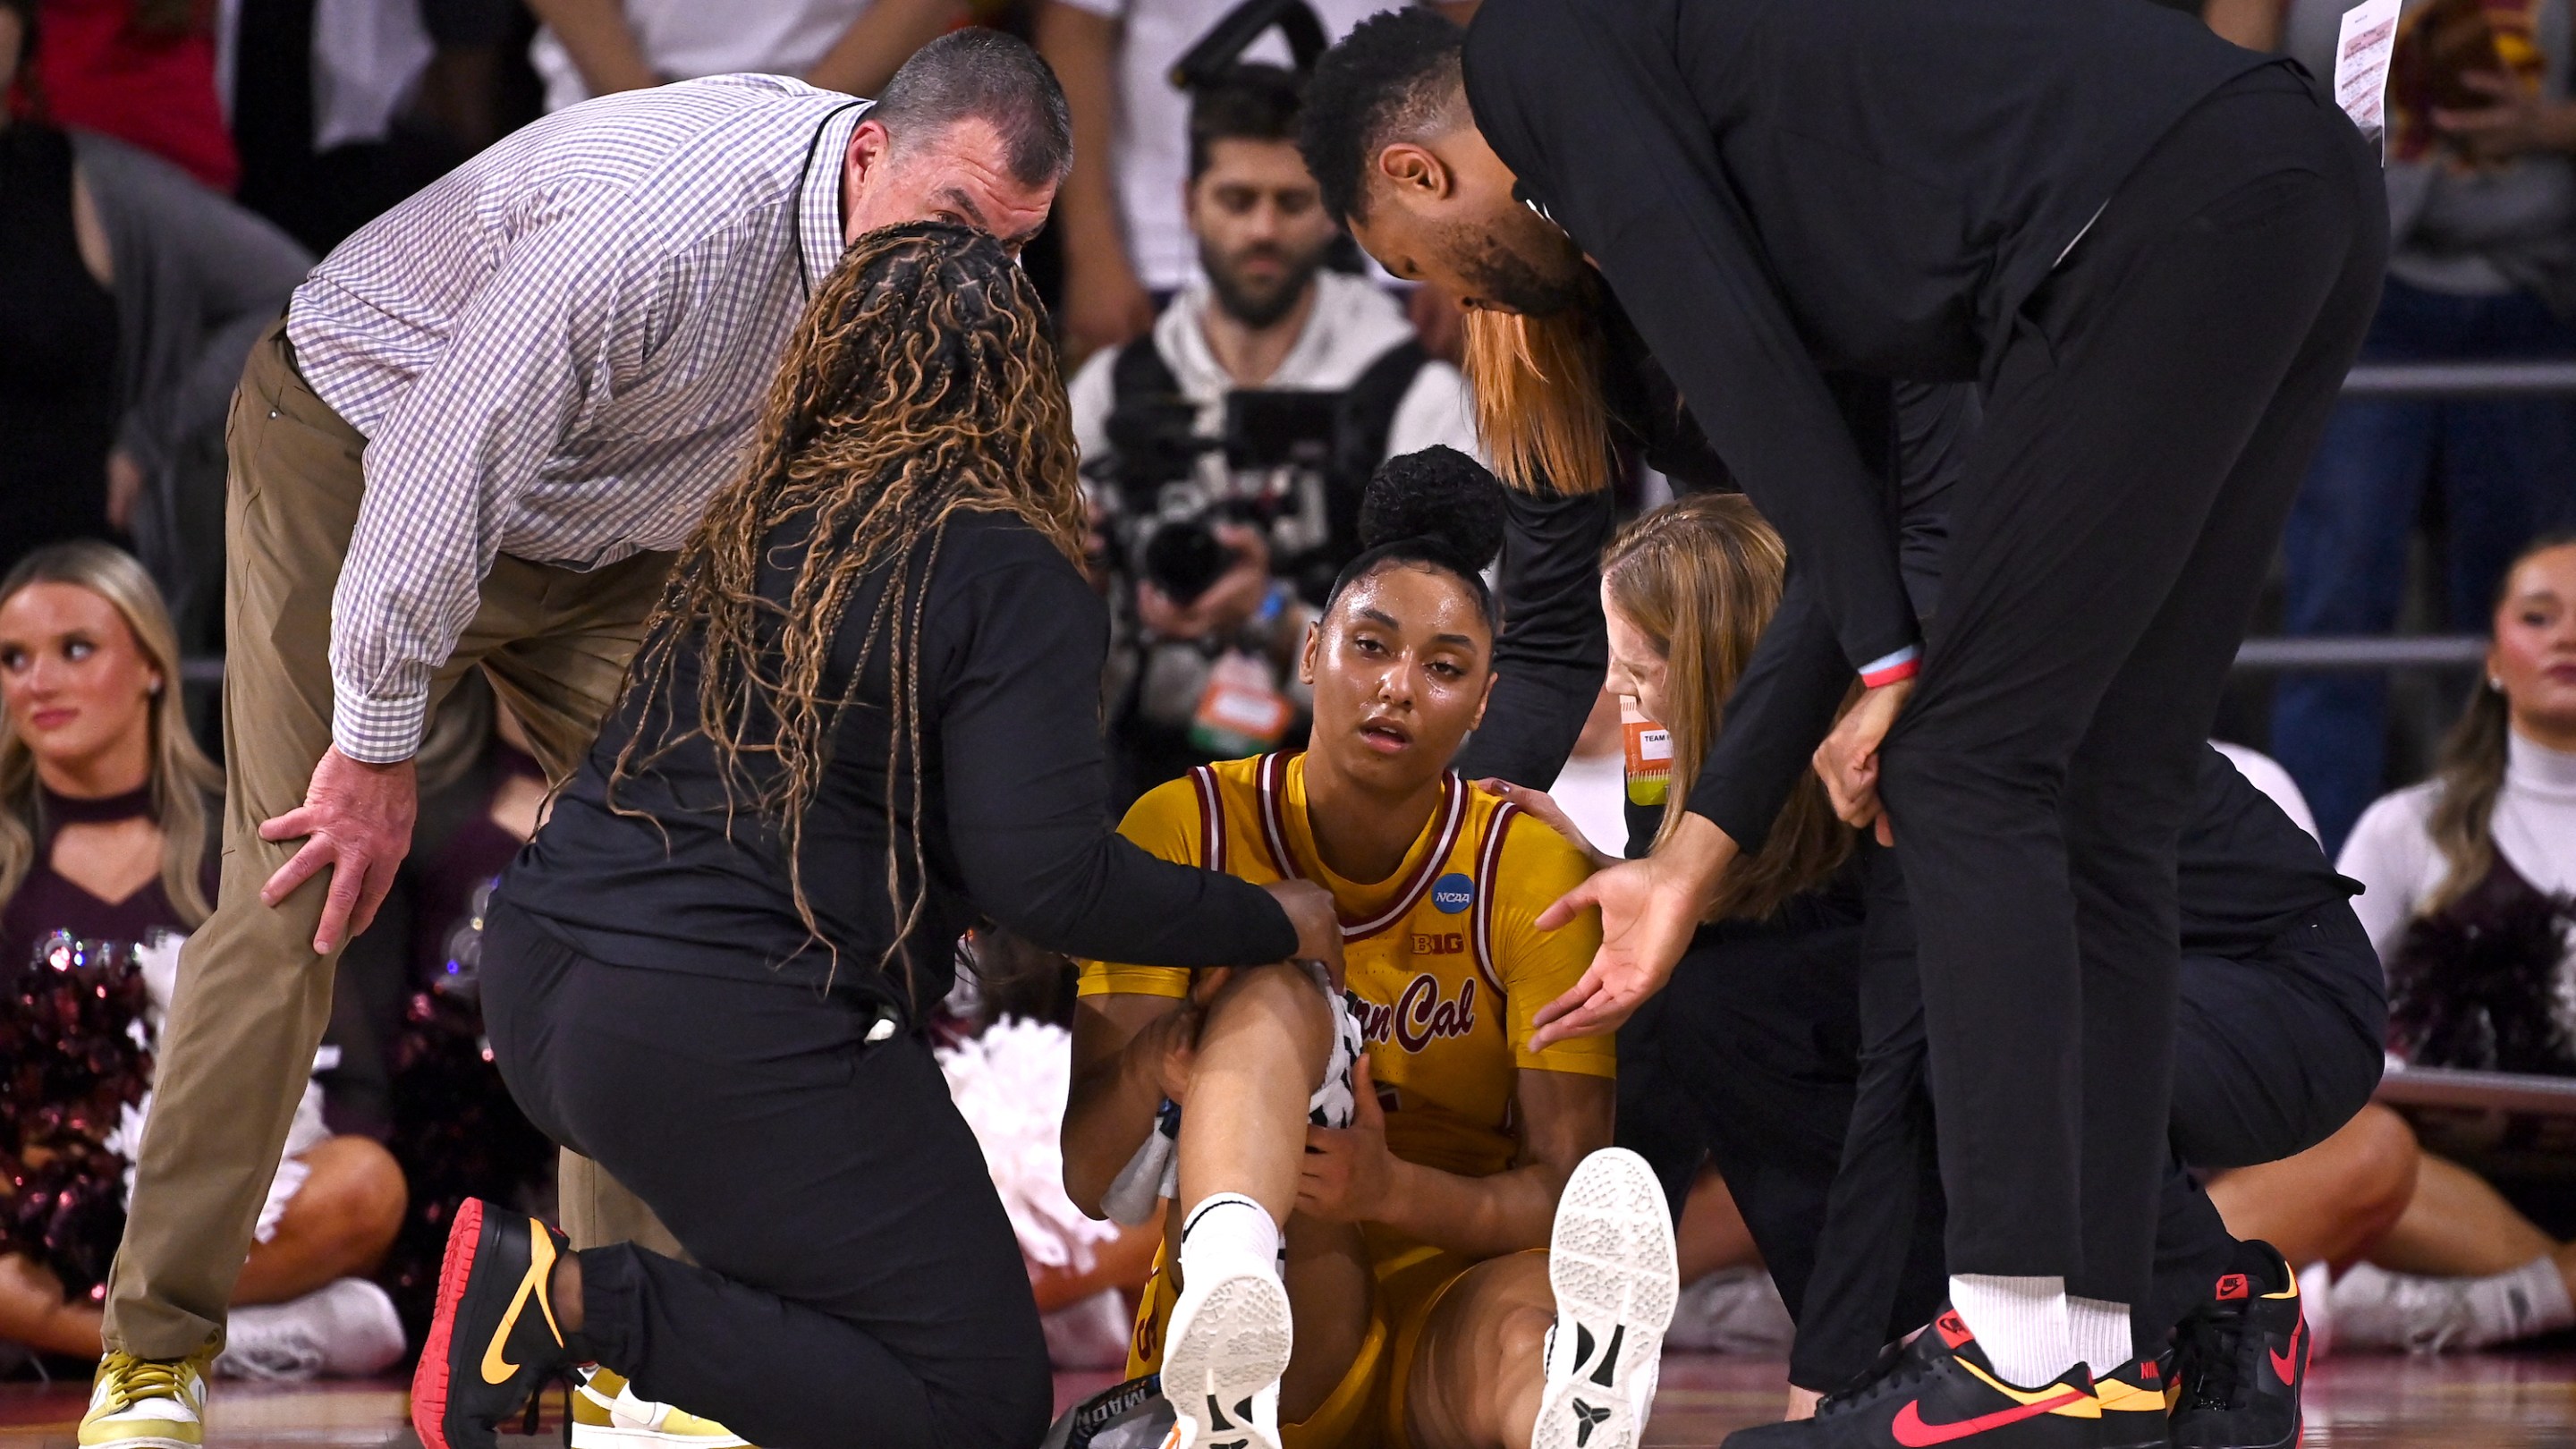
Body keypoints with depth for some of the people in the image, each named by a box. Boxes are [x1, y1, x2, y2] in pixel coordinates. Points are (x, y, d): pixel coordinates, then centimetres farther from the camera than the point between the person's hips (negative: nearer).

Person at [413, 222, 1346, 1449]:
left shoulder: (749, 529, 14)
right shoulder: (1008, 575, -7)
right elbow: (1049, 877, -14)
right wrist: (1274, 925, 0)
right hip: (725, 1047, -8)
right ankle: (579, 1300, -15)